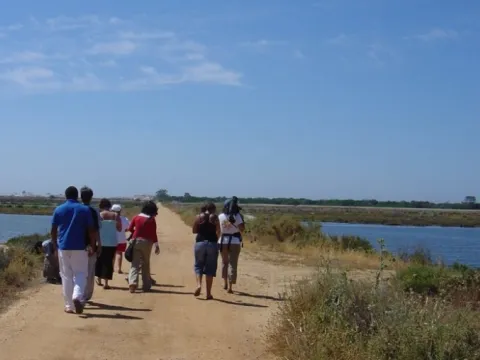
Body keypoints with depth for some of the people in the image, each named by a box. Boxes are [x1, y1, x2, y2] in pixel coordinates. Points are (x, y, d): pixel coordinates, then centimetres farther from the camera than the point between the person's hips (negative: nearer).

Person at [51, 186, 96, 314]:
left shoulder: (58, 209, 4)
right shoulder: (85, 209, 1)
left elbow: (53, 230, 4)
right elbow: (91, 230, -2)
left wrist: (55, 245, 15)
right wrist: (92, 246, 6)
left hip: (63, 247, 1)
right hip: (79, 247, -1)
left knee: (66, 275, 8)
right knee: (80, 273, 9)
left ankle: (69, 306, 8)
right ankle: (77, 296, -16)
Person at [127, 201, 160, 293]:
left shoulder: (136, 217, 2)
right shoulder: (152, 220, -7)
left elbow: (130, 229, 8)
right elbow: (153, 234, -9)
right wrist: (156, 245, -3)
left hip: (136, 241, 2)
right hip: (147, 242, -2)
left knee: (135, 264, 1)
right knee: (146, 264, 10)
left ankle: (132, 282, -20)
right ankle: (146, 285, 16)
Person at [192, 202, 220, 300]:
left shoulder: (198, 217, 3)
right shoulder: (214, 217, 0)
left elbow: (194, 231, 9)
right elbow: (218, 232, -3)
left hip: (200, 243, 1)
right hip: (212, 243, -1)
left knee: (198, 265, 15)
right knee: (210, 268, 5)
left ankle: (198, 284, -10)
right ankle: (208, 293, 5)